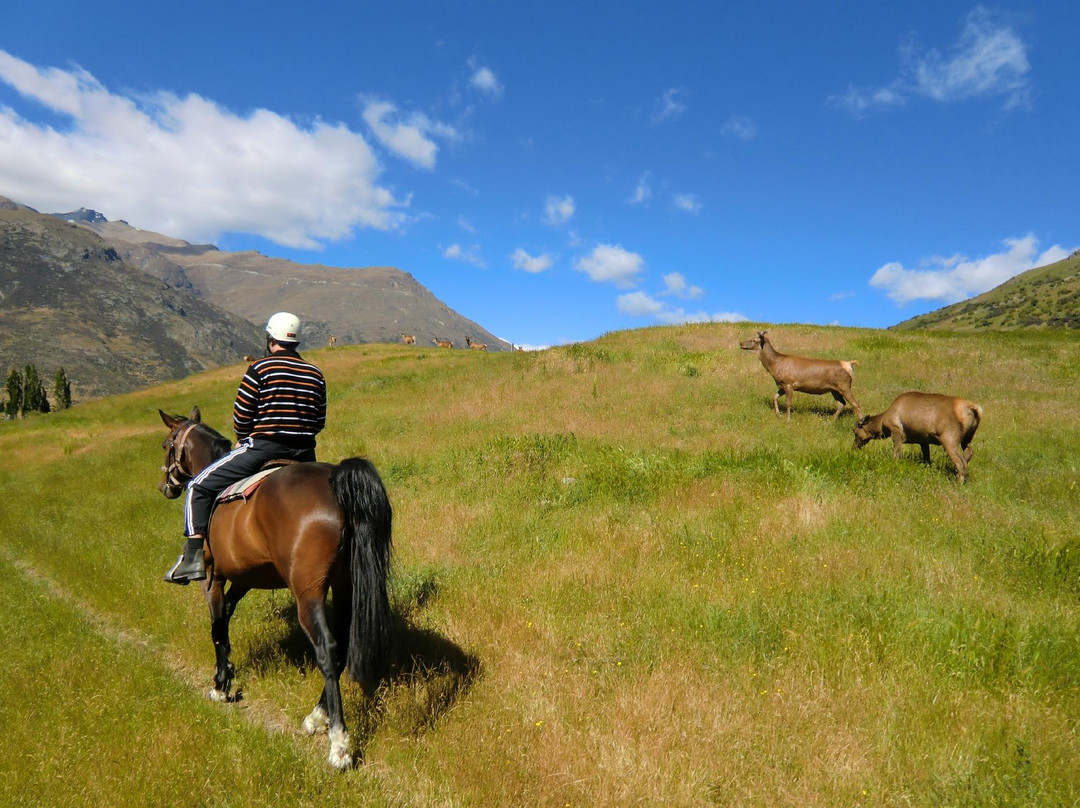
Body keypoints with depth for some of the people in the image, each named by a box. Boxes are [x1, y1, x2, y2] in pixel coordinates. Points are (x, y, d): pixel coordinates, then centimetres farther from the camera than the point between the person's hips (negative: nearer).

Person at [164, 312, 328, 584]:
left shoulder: (260, 368, -4)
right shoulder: (316, 374, 10)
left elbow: (241, 417, -4)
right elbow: (319, 423, 10)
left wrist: (244, 439, 15)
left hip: (262, 449, -5)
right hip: (304, 454, 5)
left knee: (199, 487, 10)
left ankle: (193, 556, 2)